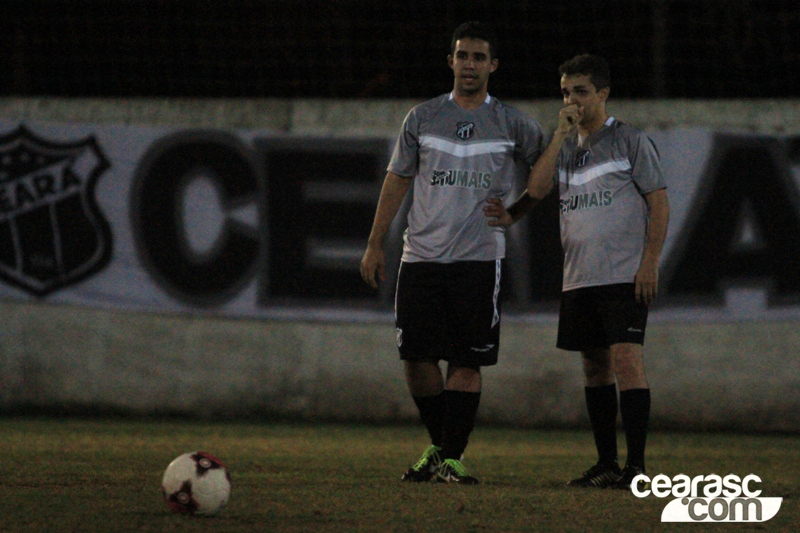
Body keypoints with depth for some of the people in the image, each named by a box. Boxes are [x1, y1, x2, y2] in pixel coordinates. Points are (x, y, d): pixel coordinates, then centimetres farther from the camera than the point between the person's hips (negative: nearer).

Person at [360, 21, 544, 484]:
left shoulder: (514, 125, 5)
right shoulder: (423, 119, 8)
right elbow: (397, 181, 13)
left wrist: (513, 213, 5)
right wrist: (376, 245, 8)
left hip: (479, 259, -2)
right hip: (422, 255, 2)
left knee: (467, 362, -6)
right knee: (416, 357, 0)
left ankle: (451, 458, -2)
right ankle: (439, 447, 18)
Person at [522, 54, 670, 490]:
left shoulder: (630, 142, -2)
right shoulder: (564, 146, 14)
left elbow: (659, 202, -4)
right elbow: (536, 189, -1)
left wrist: (650, 262, -12)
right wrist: (561, 135, -6)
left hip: (624, 275, -6)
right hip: (578, 276, 6)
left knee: (626, 357, -15)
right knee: (594, 364, 9)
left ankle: (636, 465, -16)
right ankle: (606, 463, 15)